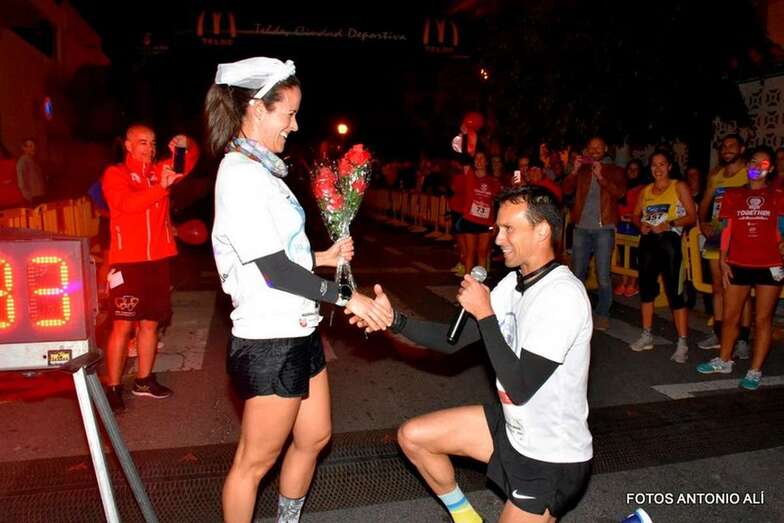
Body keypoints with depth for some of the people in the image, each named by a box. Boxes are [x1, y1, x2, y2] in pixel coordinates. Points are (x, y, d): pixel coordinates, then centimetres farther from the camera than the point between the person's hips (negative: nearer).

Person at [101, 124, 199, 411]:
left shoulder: (159, 170, 13)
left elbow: (191, 160, 12)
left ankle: (144, 380, 24)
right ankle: (113, 388, 5)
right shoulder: (115, 174, -1)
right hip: (127, 261, -5)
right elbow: (127, 203, -19)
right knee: (123, 324, -5)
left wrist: (186, 145, -10)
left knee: (150, 322, 12)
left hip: (158, 259, 5)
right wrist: (161, 186, -31)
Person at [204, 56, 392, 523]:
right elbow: (273, 269, -21)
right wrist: (345, 296, -16)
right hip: (269, 343, -10)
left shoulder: (258, 170, 10)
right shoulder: (240, 175, -18)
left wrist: (322, 257, 9)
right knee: (256, 460, 8)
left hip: (297, 332, 10)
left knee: (314, 437, 22)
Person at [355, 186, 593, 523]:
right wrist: (393, 320, -13)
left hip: (552, 457, -8)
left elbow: (519, 388, -29)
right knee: (412, 437, 5)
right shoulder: (515, 282, 1)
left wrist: (485, 314, -23)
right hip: (514, 427, 8)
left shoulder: (562, 295, -27)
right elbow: (453, 340, 0)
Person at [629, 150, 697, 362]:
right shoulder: (645, 190, 14)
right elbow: (635, 215, 16)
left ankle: (682, 343, -4)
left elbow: (692, 216, -4)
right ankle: (646, 336, 22)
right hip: (648, 241, 5)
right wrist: (641, 225, -5)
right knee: (646, 287, 10)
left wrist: (669, 224, -18)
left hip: (669, 241, -5)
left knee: (674, 291, -9)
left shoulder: (679, 186, 1)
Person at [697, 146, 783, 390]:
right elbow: (727, 230, 6)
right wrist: (723, 261, 1)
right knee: (730, 316, 10)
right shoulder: (733, 195, 8)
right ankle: (724, 361, 28)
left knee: (762, 319, 3)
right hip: (738, 265, 2)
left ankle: (755, 371, 12)